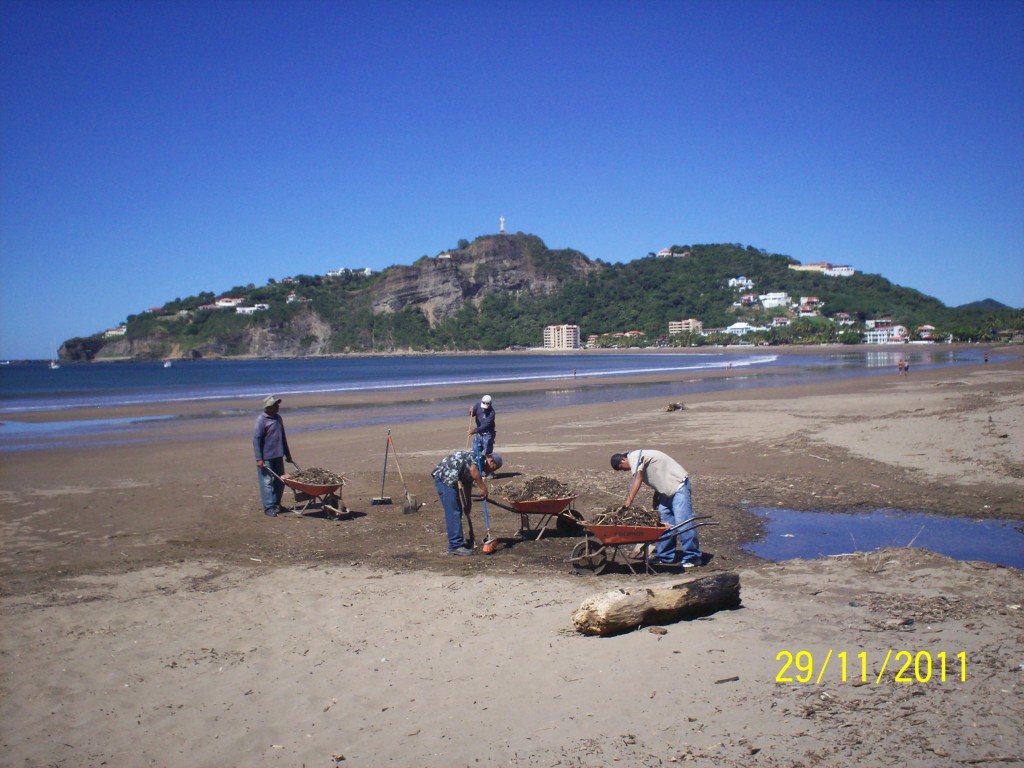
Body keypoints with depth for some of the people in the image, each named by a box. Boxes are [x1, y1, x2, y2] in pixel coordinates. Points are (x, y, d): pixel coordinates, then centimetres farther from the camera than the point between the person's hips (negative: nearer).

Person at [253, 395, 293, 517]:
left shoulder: (278, 418, 11)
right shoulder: (261, 420, -12)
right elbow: (256, 440, -13)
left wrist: (287, 454, 23)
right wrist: (259, 459, -18)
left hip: (278, 456, 8)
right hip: (266, 458, -7)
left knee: (280, 481, 11)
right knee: (267, 482, -4)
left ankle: (276, 504, 23)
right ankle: (268, 508, 0)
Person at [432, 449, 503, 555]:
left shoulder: (478, 466, 22)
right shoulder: (477, 456, -5)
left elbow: (468, 488, 27)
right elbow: (473, 470, -27)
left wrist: (468, 509, 27)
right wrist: (483, 488, -20)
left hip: (450, 480, 10)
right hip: (445, 477, -10)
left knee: (457, 512, 16)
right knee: (453, 513, -9)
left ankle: (456, 543, 25)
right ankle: (455, 546, -7)